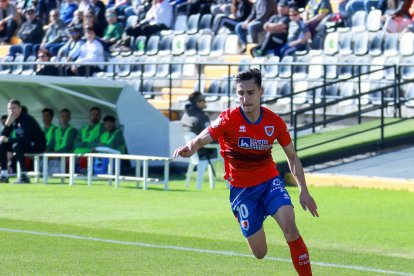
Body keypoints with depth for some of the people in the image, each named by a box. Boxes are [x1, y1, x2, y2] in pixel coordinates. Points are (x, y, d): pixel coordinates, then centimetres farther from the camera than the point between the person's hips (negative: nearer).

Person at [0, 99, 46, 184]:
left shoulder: (26, 119, -23)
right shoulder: (12, 120, 2)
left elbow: (25, 138, -33)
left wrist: (8, 139, -26)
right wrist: (8, 124, -19)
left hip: (38, 145, -8)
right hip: (25, 144, 8)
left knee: (16, 146, -35)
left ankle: (24, 176, -32)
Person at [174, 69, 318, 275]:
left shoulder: (274, 122, -7)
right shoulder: (229, 119, -16)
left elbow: (292, 157, 6)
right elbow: (201, 140, -27)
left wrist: (303, 190, 0)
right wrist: (189, 148, -51)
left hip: (270, 181, 1)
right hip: (241, 188, -1)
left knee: (289, 226, -27)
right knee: (260, 253, 3)